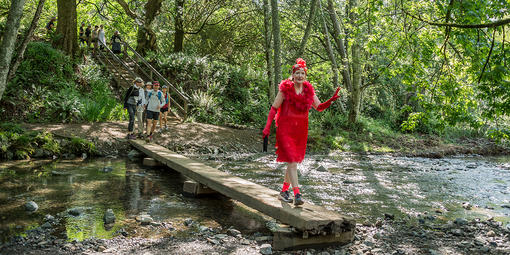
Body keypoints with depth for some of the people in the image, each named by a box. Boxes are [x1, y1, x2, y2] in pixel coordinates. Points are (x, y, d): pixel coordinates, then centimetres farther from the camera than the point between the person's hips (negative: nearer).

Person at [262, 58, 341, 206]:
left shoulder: (309, 90, 6)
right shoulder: (285, 89, -6)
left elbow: (319, 107, 10)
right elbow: (274, 108, -4)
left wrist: (331, 100, -7)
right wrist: (267, 127, -11)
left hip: (301, 130, 5)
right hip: (285, 129, -5)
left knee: (293, 161, 11)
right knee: (292, 161, -13)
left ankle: (284, 191, 26)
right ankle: (297, 194, -14)